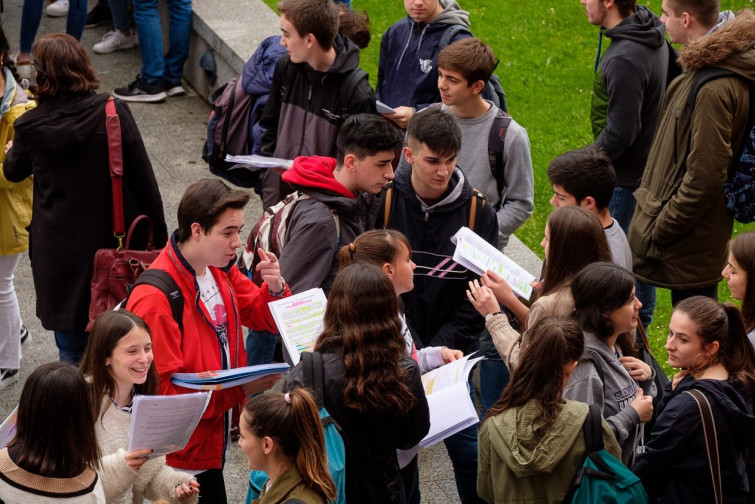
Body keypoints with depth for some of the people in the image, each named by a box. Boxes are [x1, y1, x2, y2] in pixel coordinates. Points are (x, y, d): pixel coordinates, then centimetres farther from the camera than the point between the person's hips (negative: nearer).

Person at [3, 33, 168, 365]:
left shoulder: (31, 127, -11)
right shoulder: (113, 113, -12)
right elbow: (143, 179, -8)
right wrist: (159, 234, 4)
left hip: (60, 248, -1)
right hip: (117, 239, 1)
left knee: (72, 349, 11)